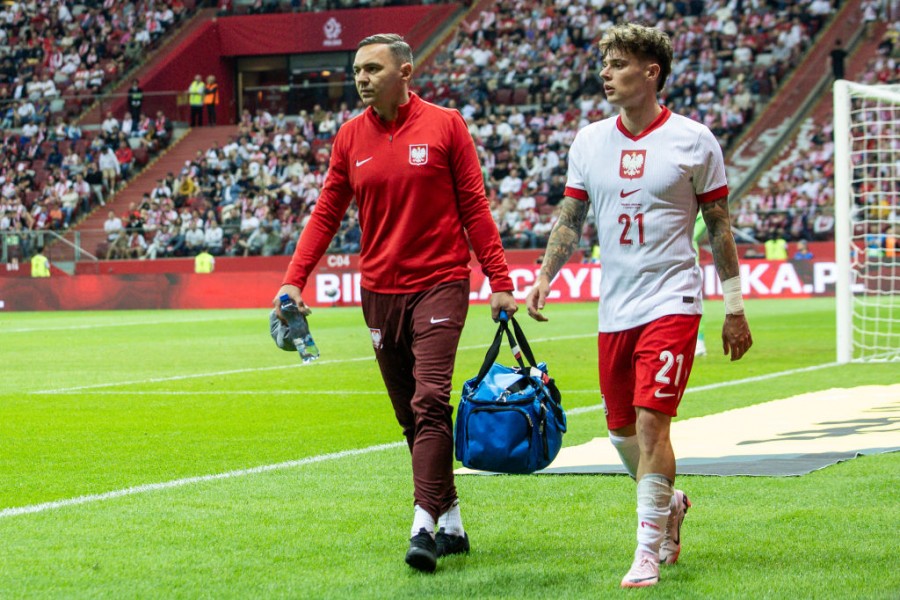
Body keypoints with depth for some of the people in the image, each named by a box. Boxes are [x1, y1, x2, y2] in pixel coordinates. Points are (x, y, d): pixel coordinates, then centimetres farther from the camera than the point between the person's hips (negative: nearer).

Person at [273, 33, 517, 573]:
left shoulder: (444, 126, -3)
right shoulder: (351, 138, 7)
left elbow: (474, 208, -1)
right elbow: (326, 215, 9)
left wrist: (499, 281, -5)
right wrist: (294, 280, -1)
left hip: (439, 285, -4)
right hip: (379, 290, 4)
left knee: (429, 402, -16)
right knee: (410, 416, 8)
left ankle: (424, 525, -19)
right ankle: (452, 523, 18)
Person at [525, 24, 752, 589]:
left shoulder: (693, 140, -4)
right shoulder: (589, 141, 6)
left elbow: (720, 227, 1)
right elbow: (571, 220, 12)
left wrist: (735, 308, 1)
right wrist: (545, 277, -3)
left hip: (672, 302, -5)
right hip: (615, 307, 5)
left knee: (651, 421, -15)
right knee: (622, 431, 10)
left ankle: (649, 551, -7)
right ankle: (670, 503, 38)